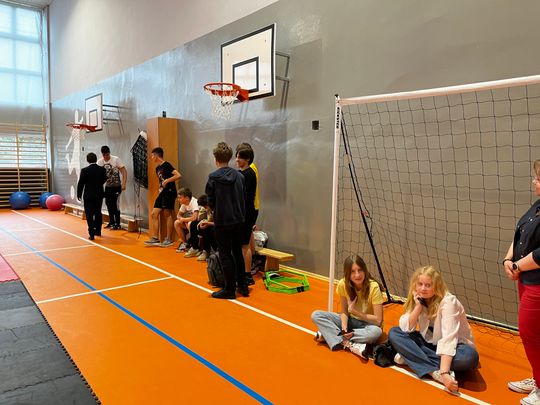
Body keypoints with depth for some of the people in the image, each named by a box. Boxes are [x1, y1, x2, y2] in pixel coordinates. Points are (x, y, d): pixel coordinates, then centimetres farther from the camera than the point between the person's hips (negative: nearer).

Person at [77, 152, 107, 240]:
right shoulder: (102, 170, -4)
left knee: (89, 215, 0)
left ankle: (91, 234, -6)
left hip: (88, 196, -4)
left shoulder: (84, 170, -13)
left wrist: (79, 194, 4)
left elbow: (80, 183, -8)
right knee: (98, 213, 17)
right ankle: (98, 231, 27)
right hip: (99, 195, 4)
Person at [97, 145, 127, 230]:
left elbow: (124, 171, -15)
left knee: (115, 204, -7)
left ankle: (117, 224, 2)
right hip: (107, 186, 5)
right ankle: (111, 222, 26)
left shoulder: (116, 159, -14)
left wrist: (124, 184, -23)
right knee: (108, 203, 11)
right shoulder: (100, 162, -2)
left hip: (116, 186, -5)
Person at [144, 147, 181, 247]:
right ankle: (155, 238, 10)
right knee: (154, 214, 5)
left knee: (167, 214, -4)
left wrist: (167, 181, -20)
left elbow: (178, 175, -20)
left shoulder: (166, 165, -10)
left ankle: (169, 239, 5)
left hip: (169, 192, -9)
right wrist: (161, 188, 13)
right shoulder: (157, 168, 17)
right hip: (162, 193, 9)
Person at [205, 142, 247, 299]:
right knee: (238, 253, 16)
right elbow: (243, 198, 5)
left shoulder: (213, 177, -11)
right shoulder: (239, 176, 1)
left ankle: (230, 289, 12)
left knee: (225, 255, 5)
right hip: (238, 220, 5)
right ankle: (242, 286, 23)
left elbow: (210, 201, -6)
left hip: (222, 221, -5)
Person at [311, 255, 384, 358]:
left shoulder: (373, 287, -25)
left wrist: (355, 311, -26)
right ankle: (349, 344, -25)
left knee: (376, 332, -39)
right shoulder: (343, 284, -16)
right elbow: (343, 312, -6)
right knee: (316, 315, -14)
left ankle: (328, 334, -24)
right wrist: (344, 327, -25)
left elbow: (378, 320, -22)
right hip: (350, 320, 3)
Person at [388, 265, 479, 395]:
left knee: (469, 356, -39)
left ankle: (410, 357, -28)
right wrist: (418, 306, -23)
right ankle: (434, 371, -28)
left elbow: (448, 339, -34)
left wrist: (444, 372, -44)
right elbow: (405, 329, -14)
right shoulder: (417, 300, -6)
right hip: (430, 343, 5)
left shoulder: (448, 301, -24)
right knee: (394, 333, -14)